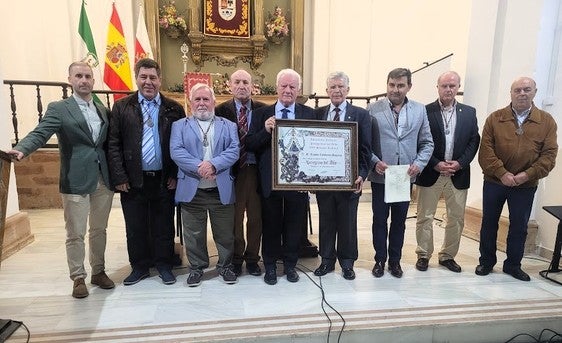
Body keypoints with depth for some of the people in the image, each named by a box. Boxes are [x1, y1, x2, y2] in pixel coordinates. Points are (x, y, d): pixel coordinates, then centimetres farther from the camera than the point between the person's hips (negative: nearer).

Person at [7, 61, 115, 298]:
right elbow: (39, 133, -12)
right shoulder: (58, 108, -1)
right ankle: (78, 278, 20)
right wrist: (22, 149, -33)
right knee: (75, 234, 4)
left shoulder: (102, 110, 12)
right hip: (76, 181, -4)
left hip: (103, 180, 4)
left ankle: (98, 271, 29)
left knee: (99, 230, 14)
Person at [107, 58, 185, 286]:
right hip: (133, 180, 1)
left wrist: (175, 175, -4)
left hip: (164, 180, 0)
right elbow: (113, 144, 0)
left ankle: (164, 265, 27)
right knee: (135, 228, 12)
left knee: (163, 226, 10)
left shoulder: (174, 109, 2)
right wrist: (119, 177, -6)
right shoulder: (122, 107, 3)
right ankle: (139, 266, 30)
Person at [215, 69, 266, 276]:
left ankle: (252, 258, 27)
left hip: (256, 170, 1)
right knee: (234, 217, 9)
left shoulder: (263, 110, 5)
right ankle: (236, 258, 27)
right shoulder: (221, 110, 1)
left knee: (255, 217, 9)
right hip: (232, 171, -1)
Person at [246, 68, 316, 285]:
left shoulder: (309, 114, 3)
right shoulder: (262, 113, 2)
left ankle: (290, 264, 34)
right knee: (270, 224, 13)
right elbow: (249, 145, -5)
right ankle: (270, 265, 31)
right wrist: (266, 130, -19)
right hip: (270, 178, 0)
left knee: (294, 224, 13)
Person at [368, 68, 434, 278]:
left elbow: (427, 143, 6)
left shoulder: (419, 110, 4)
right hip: (380, 176, -2)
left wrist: (419, 163, -9)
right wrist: (375, 162, -17)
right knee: (379, 220, 10)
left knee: (399, 221, 14)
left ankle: (395, 260, 31)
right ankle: (380, 259, 27)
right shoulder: (373, 110, -4)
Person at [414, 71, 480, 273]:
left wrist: (460, 163, -9)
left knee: (456, 218, 11)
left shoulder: (469, 113, 8)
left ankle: (448, 255, 27)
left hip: (458, 175, 4)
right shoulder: (425, 111, -3)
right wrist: (436, 164, -13)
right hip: (430, 174, -3)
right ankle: (423, 255, 19)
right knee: (425, 217, 5)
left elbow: (474, 141, 5)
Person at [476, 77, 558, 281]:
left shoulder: (547, 122, 1)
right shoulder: (495, 118, -2)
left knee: (519, 226, 11)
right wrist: (502, 173, -18)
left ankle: (513, 265, 28)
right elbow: (485, 151, -8)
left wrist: (528, 175, -16)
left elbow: (549, 155, -4)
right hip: (494, 182, 0)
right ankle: (487, 261, 25)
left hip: (526, 186, 1)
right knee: (489, 223, 9)